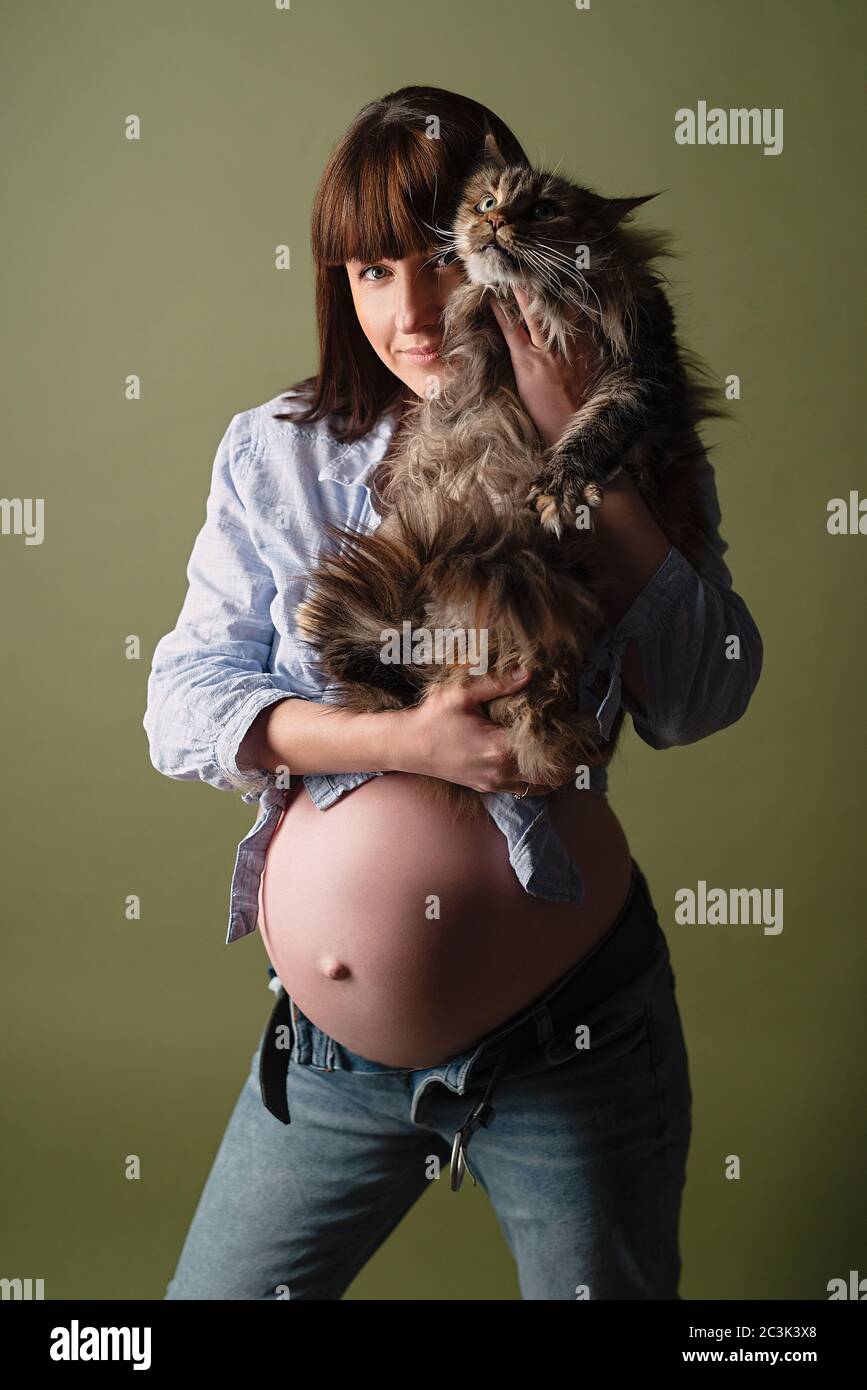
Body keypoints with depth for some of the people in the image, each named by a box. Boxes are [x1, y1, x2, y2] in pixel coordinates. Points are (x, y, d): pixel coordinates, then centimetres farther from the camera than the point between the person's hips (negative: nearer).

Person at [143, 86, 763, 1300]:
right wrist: (396, 740, -22)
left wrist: (577, 440, -20)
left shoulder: (629, 459, -2)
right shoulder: (275, 452, 0)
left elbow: (699, 699, -16)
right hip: (337, 1039, 2)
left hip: (579, 1034, -1)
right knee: (214, 1293, 14)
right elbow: (184, 700, -6)